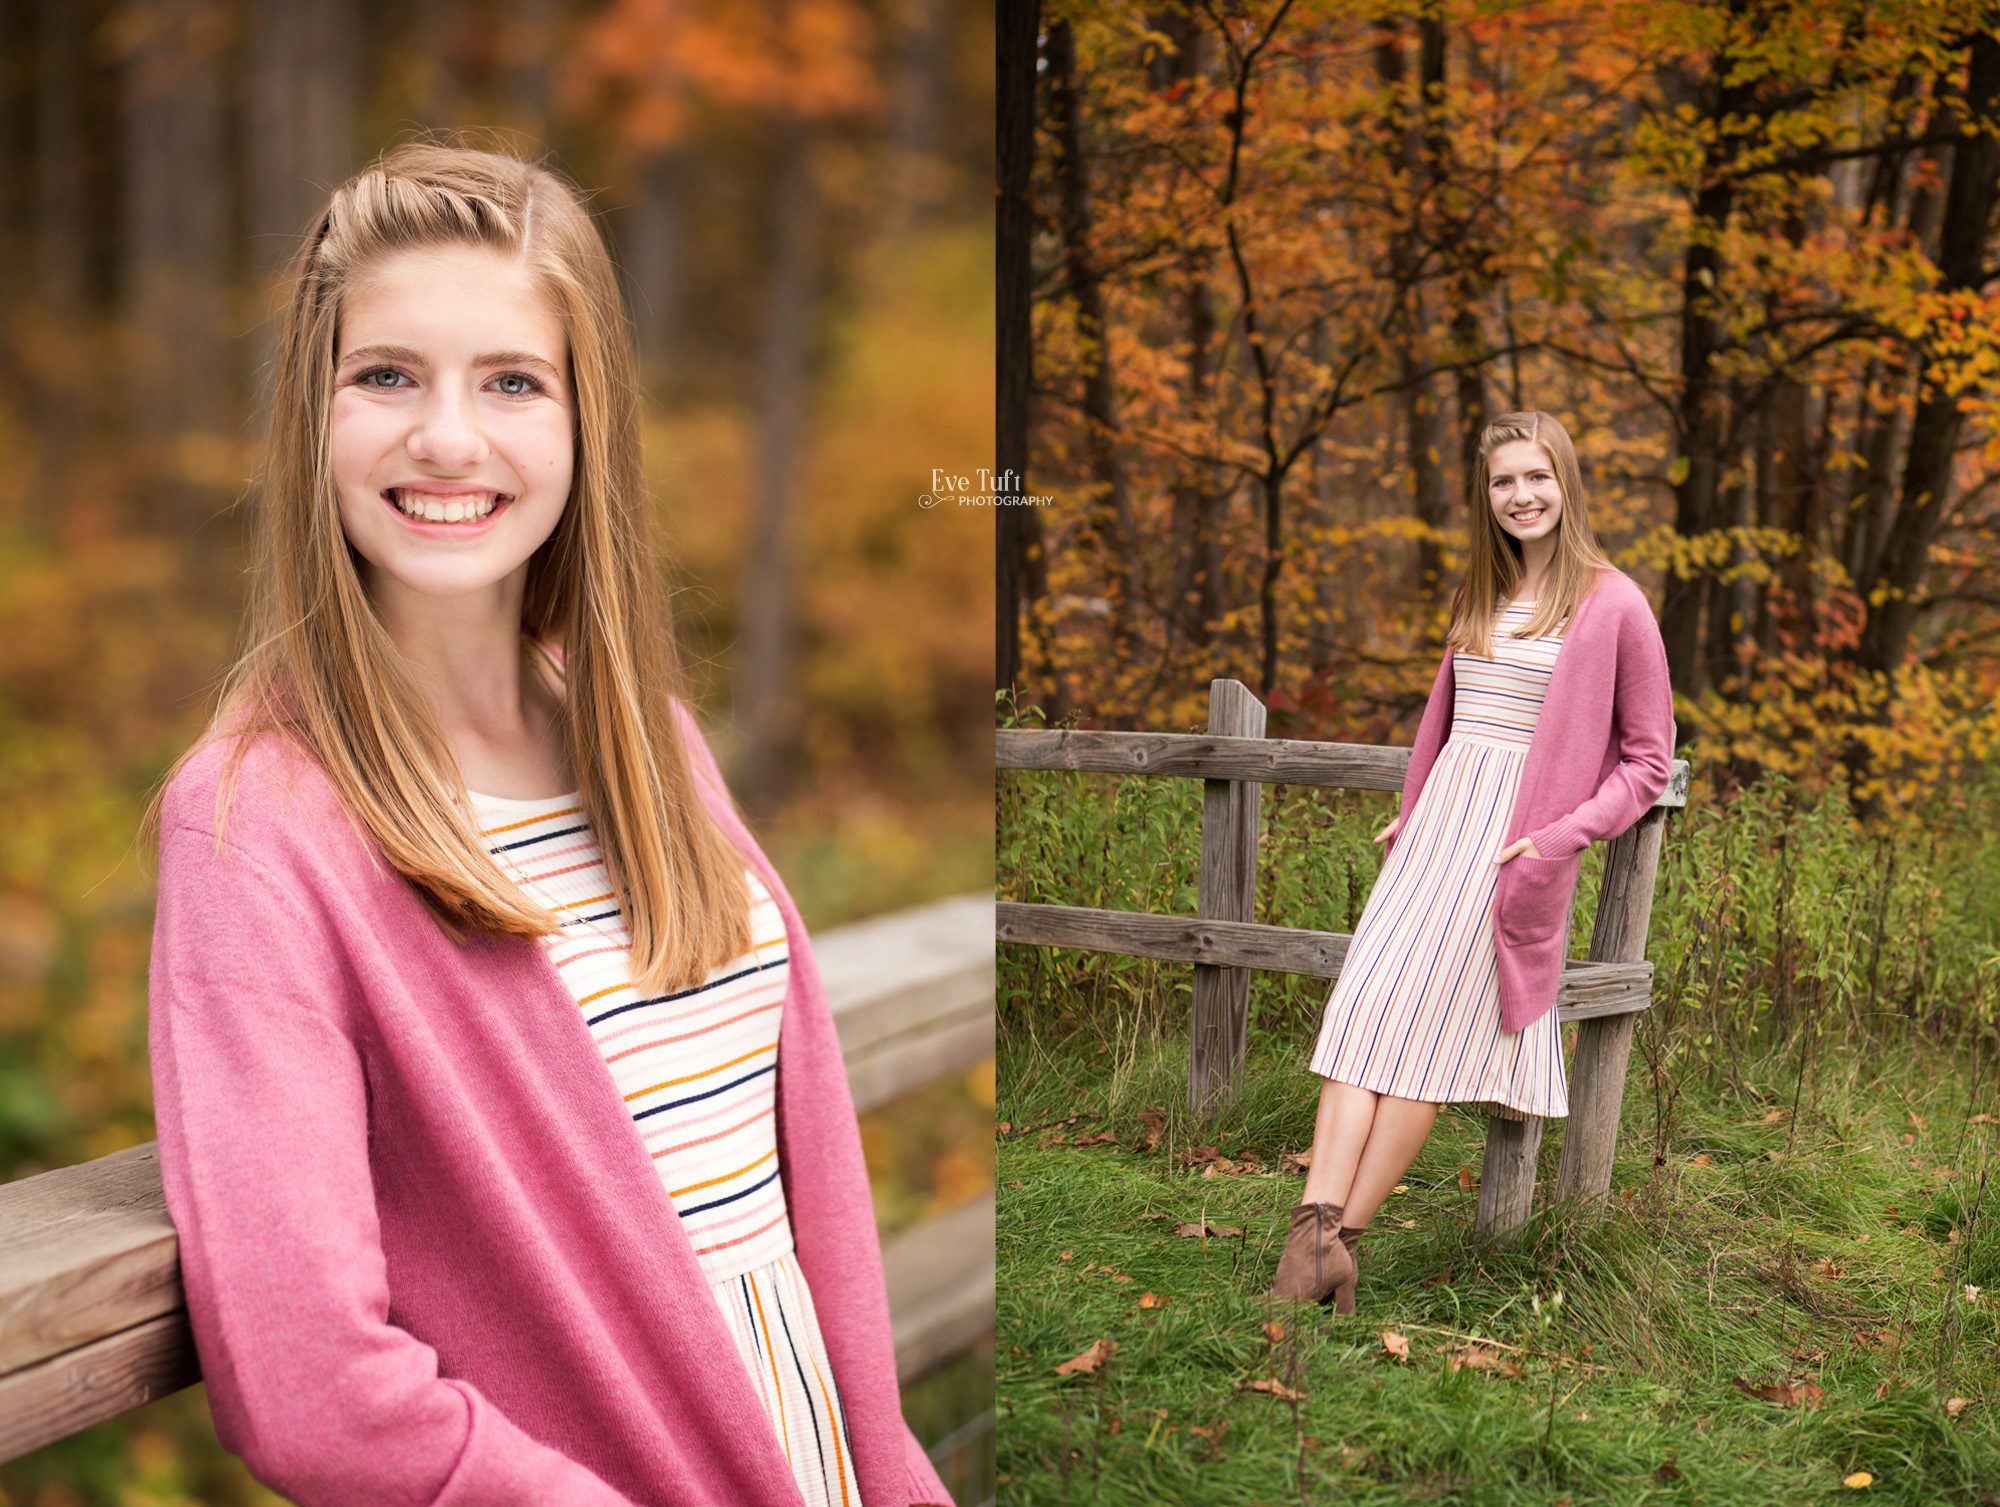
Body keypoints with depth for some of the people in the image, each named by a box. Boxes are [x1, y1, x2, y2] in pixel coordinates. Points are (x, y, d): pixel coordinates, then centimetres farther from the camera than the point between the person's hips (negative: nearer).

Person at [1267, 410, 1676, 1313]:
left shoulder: (1612, 604, -2)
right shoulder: (1478, 594, 17)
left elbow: (1649, 757, 0)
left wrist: (1564, 834, -11)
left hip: (1515, 841, -6)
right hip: (1438, 822, 6)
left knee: (1424, 1028, -10)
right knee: (1364, 1003, -9)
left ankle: (1339, 1237, -5)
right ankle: (1315, 1231, -17)